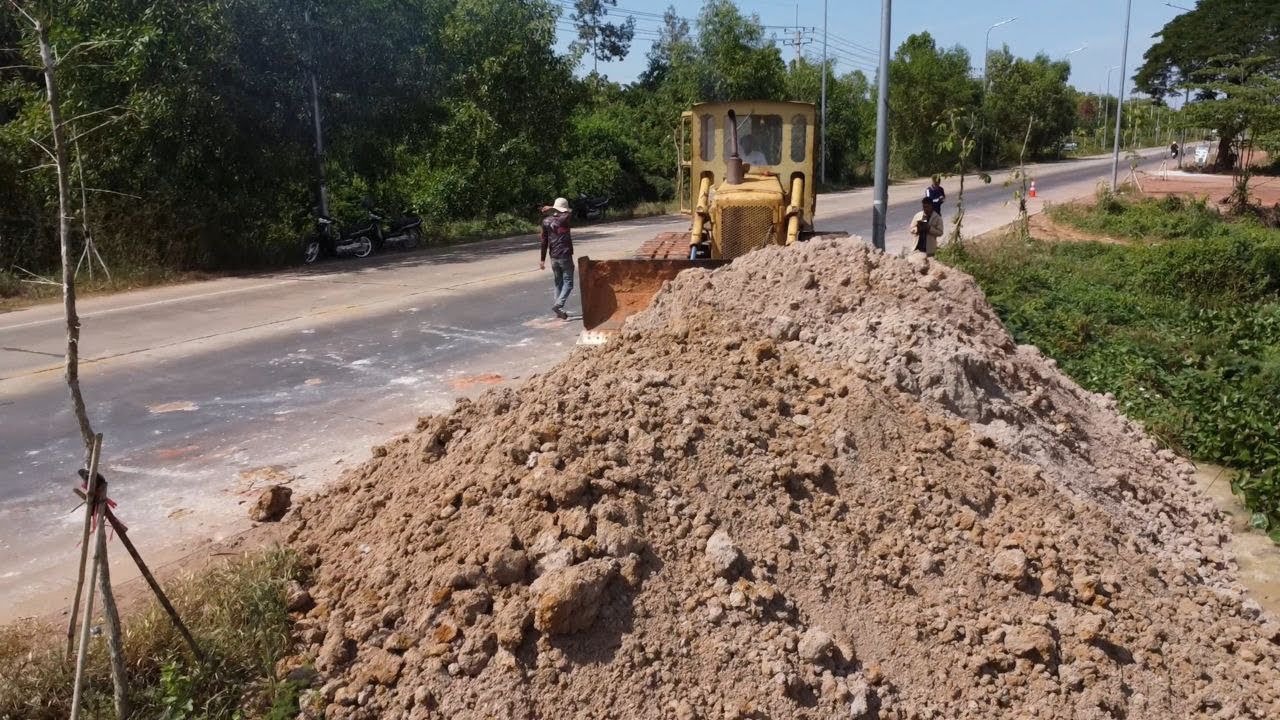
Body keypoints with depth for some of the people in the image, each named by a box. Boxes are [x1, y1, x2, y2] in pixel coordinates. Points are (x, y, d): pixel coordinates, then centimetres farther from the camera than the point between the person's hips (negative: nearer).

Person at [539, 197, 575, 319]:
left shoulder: (546, 221, 2)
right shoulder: (564, 218, -10)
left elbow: (544, 241, 4)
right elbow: (571, 211, 12)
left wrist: (542, 259, 9)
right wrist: (552, 208, 14)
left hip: (553, 257, 5)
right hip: (565, 256, -5)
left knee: (558, 283, 15)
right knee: (568, 283, 0)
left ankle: (559, 311, 16)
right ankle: (558, 304, -19)